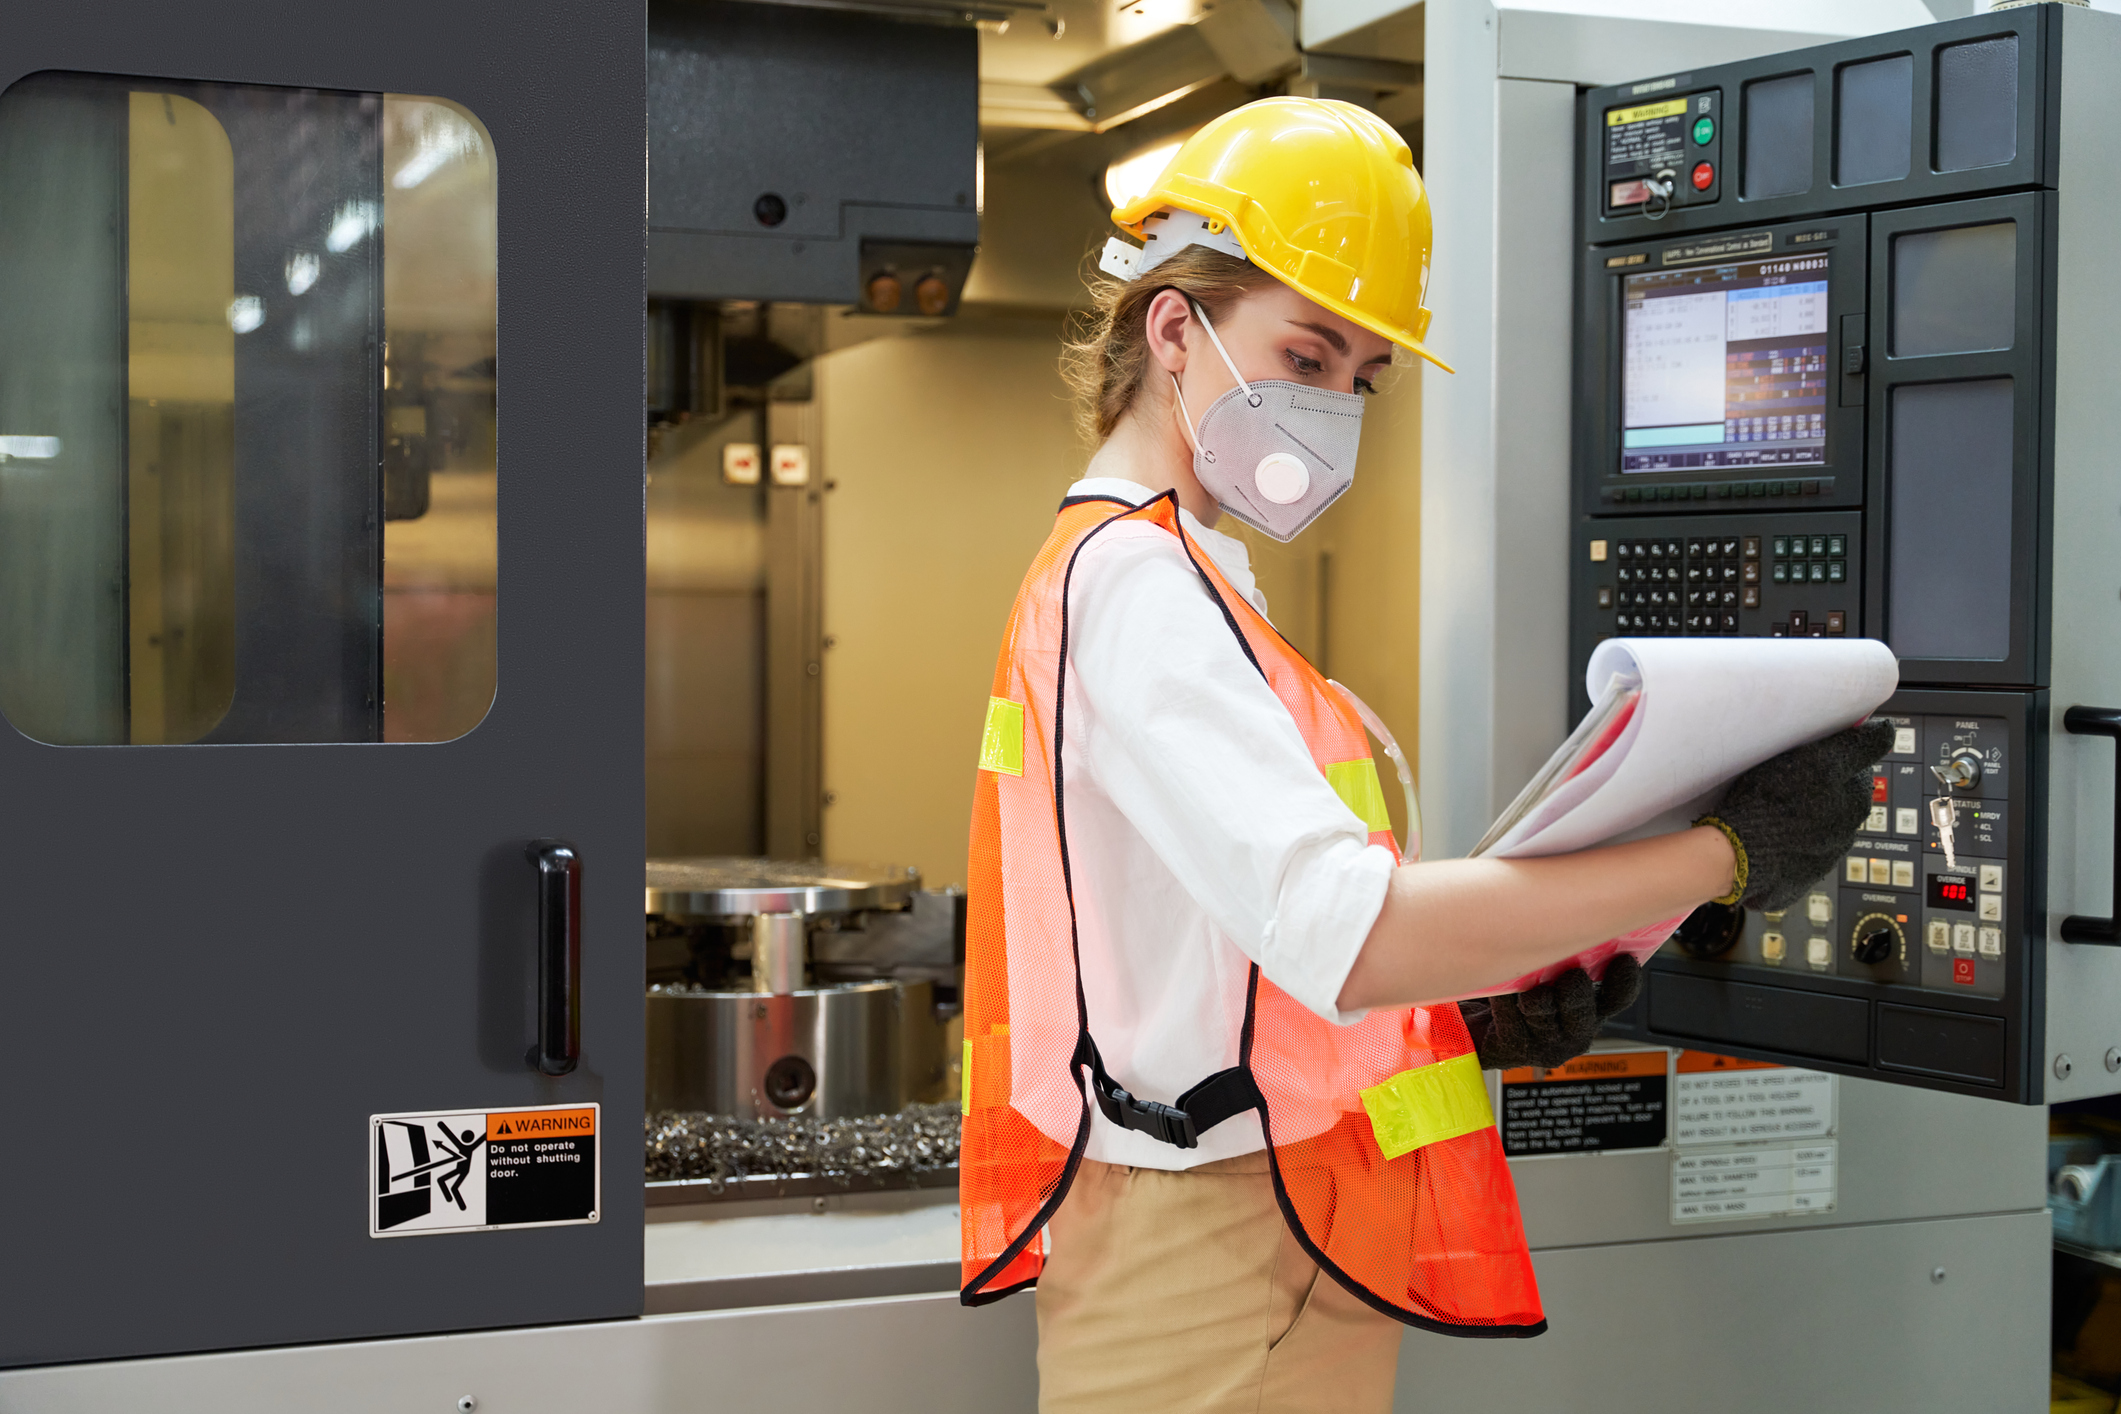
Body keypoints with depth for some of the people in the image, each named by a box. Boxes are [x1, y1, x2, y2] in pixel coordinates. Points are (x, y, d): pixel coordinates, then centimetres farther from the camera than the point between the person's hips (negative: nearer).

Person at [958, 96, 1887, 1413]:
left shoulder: (1133, 574, 18)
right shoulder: (1134, 578, -14)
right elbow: (1343, 933, -26)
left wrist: (1471, 1015, 1)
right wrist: (1732, 852, -22)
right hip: (1212, 1280, -10)